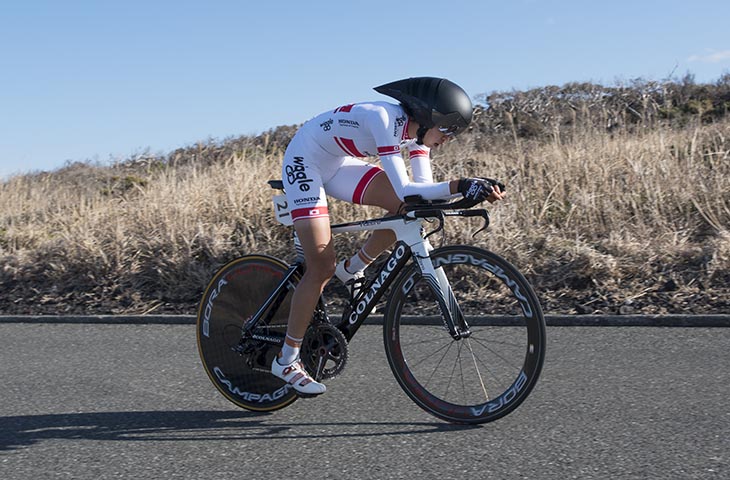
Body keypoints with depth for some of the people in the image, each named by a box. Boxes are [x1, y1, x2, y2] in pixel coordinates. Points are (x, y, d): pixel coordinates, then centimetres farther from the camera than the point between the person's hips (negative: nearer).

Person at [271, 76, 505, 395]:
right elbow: (405, 189, -38)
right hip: (304, 163, -8)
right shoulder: (385, 119, -31)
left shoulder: (416, 130, -7)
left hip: (339, 163, 8)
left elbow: (424, 188, -8)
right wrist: (459, 186, -44)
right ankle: (285, 361, -2)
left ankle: (351, 272, 9)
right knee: (322, 268, -14)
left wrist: (473, 190, -22)